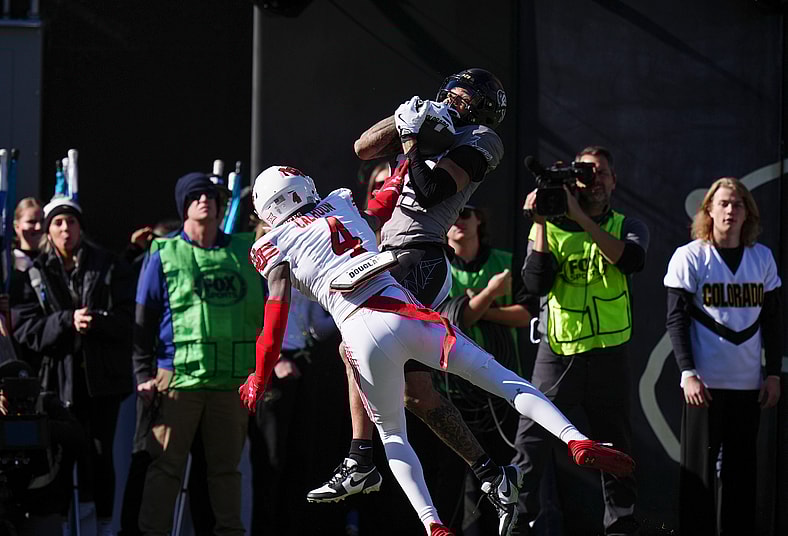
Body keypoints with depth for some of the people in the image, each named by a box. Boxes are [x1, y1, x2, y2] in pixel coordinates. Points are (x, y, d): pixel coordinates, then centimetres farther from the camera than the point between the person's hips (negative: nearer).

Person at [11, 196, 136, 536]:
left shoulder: (109, 267, 8)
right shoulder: (33, 276, 8)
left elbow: (128, 318, -1)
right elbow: (25, 329, -3)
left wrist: (97, 321, -20)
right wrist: (67, 321, -18)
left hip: (103, 376, 0)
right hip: (59, 377, 0)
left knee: (101, 451, 1)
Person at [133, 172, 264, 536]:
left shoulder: (245, 253, 11)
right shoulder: (164, 257, 3)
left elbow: (265, 312, 17)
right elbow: (143, 322, 1)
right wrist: (144, 375, -4)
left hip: (233, 379, 3)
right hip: (178, 378, -3)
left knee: (226, 464, 10)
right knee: (166, 464, -1)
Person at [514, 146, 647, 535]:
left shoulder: (626, 227, 7)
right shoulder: (550, 228, 5)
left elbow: (631, 260, -17)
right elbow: (535, 283, -10)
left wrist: (581, 217, -21)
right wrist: (540, 223, -14)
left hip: (609, 354, 1)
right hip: (558, 353, -1)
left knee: (615, 446, 8)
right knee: (530, 441, -9)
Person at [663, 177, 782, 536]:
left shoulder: (762, 258, 9)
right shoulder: (689, 257, -3)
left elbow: (772, 319, 13)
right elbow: (676, 320, -4)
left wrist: (774, 373, 7)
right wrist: (688, 374, -12)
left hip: (748, 384, 4)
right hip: (705, 382, -4)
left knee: (741, 469, 6)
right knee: (700, 467, -1)